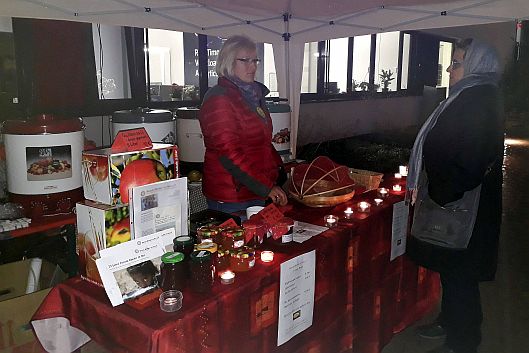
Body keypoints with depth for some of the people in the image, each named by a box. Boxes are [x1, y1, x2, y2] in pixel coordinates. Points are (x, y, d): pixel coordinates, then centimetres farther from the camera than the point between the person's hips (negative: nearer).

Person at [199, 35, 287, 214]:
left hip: (257, 192, 9)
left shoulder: (254, 94, 13)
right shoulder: (219, 99, -16)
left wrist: (278, 171, 12)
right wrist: (266, 187, -22)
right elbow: (230, 154, -22)